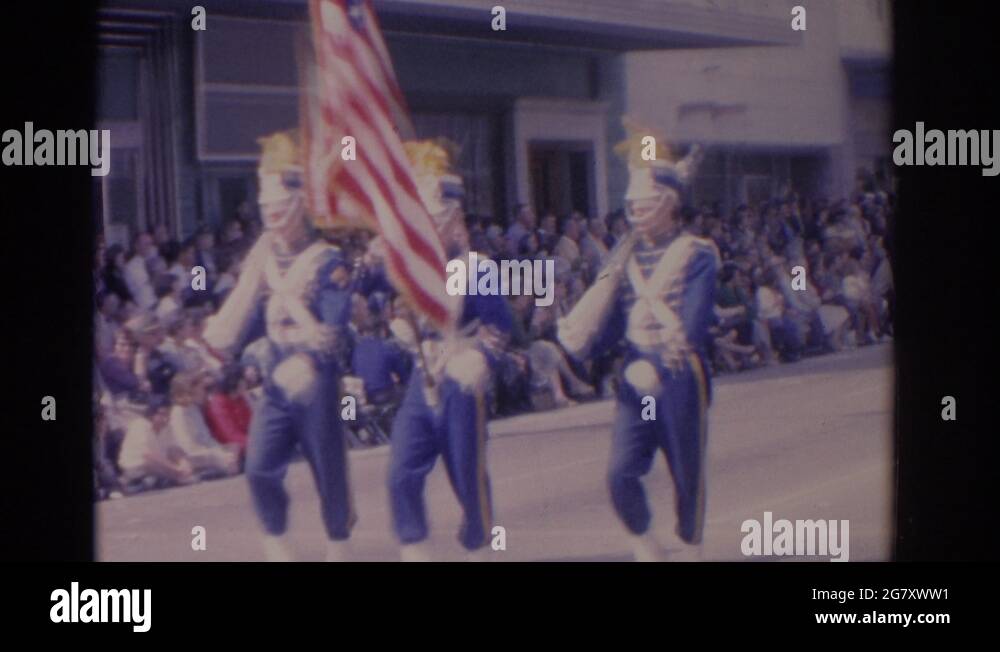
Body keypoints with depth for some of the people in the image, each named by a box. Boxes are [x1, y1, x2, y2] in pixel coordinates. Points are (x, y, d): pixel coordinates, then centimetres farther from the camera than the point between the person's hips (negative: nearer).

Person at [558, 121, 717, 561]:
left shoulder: (695, 255, -6)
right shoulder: (626, 256, 9)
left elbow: (694, 328, -13)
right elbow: (612, 322, 9)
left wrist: (656, 367, -22)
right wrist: (581, 341, -10)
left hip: (679, 379, -4)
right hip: (635, 379, 4)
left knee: (686, 473, 7)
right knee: (620, 473, -6)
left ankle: (690, 549, 24)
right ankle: (644, 546, 14)